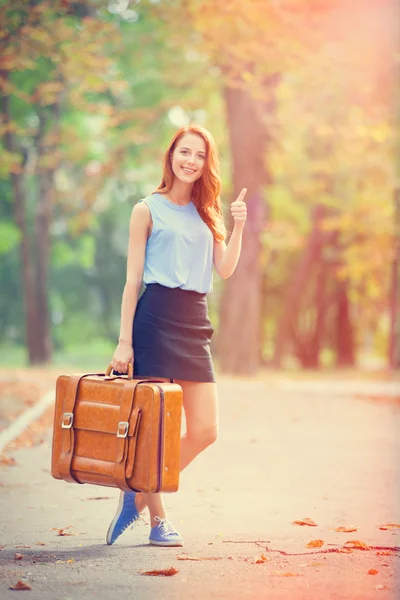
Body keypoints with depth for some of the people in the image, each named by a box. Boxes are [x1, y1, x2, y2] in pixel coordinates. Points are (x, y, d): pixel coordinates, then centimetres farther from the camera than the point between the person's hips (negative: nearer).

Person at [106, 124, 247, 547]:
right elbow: (133, 279, -1)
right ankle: (158, 519, 11)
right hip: (156, 317, -6)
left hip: (194, 322, 6)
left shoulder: (206, 213, 17)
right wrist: (124, 340, -7)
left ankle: (139, 495, 16)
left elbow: (225, 269, 8)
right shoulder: (148, 210, 2)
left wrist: (237, 228, -6)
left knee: (205, 431, 1)